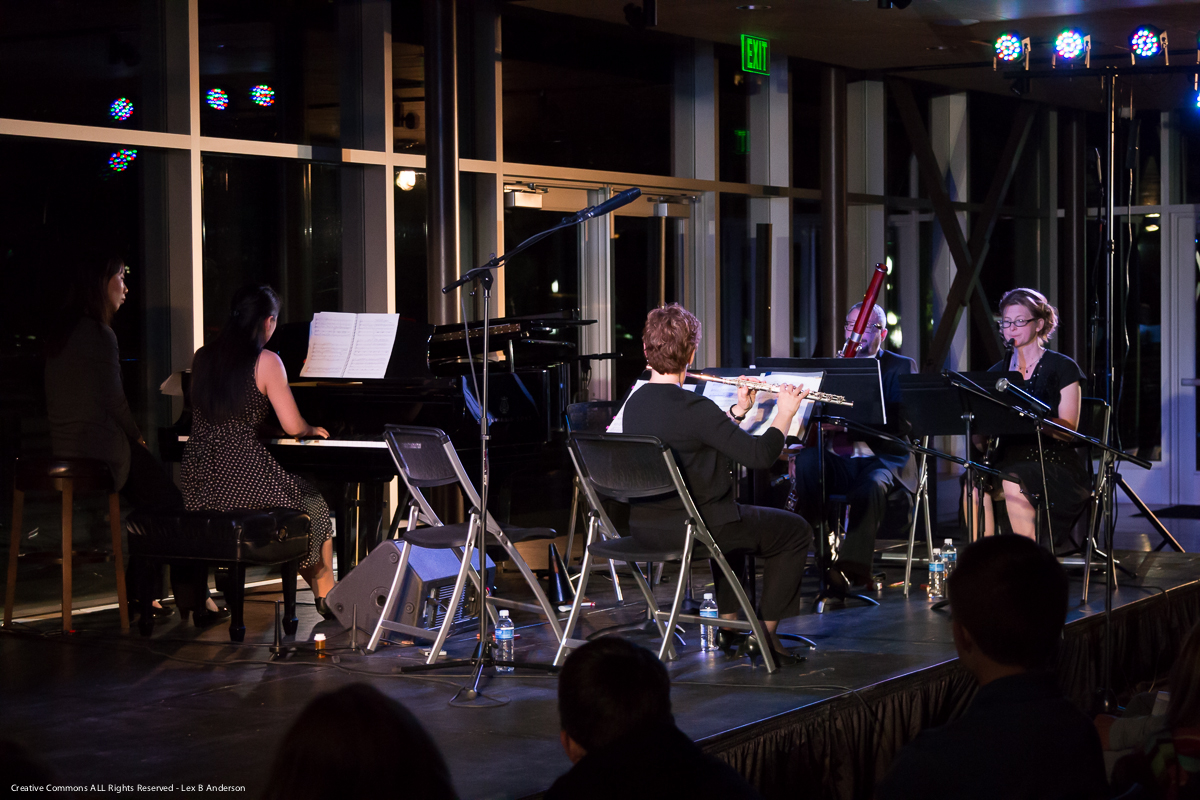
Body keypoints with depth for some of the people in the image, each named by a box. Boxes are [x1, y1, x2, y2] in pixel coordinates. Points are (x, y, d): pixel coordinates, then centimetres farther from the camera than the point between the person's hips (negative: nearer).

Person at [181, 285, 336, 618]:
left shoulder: (202, 357, 9)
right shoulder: (266, 361, -8)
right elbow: (293, 427, -9)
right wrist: (313, 430, 15)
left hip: (197, 488, 6)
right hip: (244, 483, -6)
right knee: (313, 504, 22)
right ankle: (326, 596, 30)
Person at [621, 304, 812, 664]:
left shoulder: (634, 403, 3)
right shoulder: (692, 406, -23)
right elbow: (760, 455, -19)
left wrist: (738, 411, 15)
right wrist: (785, 413, -5)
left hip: (644, 524, 8)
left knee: (732, 520, 38)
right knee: (796, 531, 11)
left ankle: (729, 621, 34)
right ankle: (765, 635, 12)